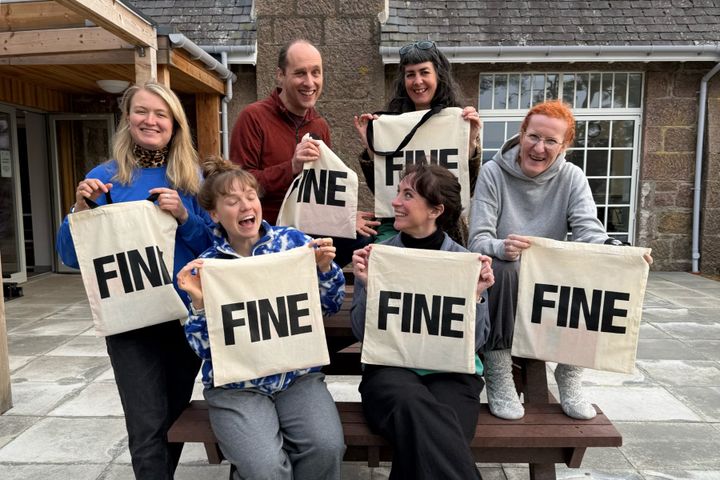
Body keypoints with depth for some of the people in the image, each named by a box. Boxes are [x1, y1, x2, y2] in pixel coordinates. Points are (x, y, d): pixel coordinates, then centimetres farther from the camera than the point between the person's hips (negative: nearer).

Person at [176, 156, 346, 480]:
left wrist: (325, 268, -12)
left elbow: (331, 306, 6)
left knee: (327, 448, -24)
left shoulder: (293, 241, 1)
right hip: (235, 385, -1)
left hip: (298, 373, 1)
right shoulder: (205, 266, 0)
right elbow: (203, 347, -2)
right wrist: (199, 301, -19)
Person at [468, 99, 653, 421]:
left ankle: (570, 373, -4)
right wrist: (501, 247, -42)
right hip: (503, 281, -3)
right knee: (502, 267, -36)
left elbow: (590, 232, -13)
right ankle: (498, 375, -20)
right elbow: (479, 240, -18)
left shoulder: (572, 178, 0)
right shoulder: (493, 173, -9)